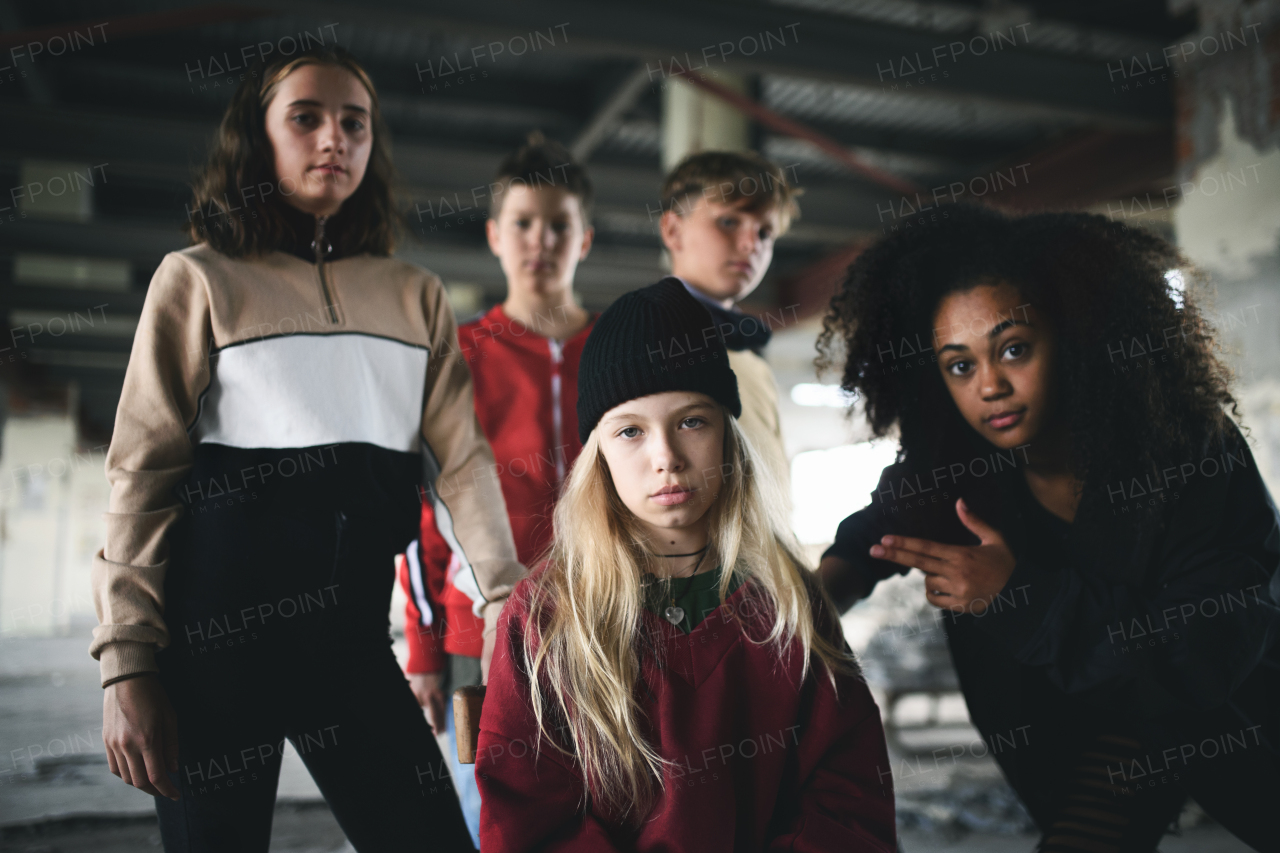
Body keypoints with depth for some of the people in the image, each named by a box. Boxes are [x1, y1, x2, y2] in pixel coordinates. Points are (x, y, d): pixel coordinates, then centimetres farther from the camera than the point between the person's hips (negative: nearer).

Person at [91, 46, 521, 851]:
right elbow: (144, 473, -3)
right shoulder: (200, 280, 2)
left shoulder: (416, 296, 11)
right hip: (219, 623, -3)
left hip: (352, 625, 3)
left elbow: (462, 456, 4)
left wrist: (512, 597, -8)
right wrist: (128, 665, -9)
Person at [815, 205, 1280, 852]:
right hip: (1108, 727, 2)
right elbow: (871, 538, 2)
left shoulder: (1191, 451, -28)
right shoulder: (952, 471, -18)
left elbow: (1214, 654, -30)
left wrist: (1022, 595, -37)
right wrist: (817, 595, -21)